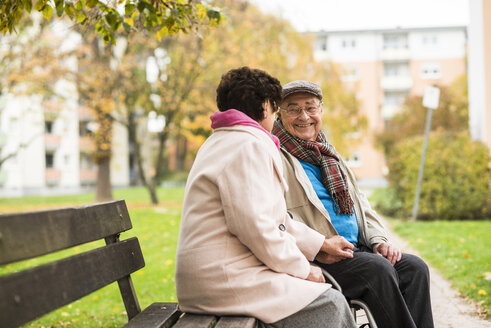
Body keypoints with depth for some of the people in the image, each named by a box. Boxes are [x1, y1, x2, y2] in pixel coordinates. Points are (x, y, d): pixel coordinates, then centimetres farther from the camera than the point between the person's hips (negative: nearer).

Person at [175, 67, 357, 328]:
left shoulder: (222, 143, 23)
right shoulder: (248, 146, -13)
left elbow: (276, 219, 26)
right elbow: (255, 226, -24)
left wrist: (320, 244, 25)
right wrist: (303, 269, -11)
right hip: (224, 282, -11)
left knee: (329, 287, 11)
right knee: (330, 303, -9)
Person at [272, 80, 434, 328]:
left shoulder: (329, 155, 24)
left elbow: (359, 203, 24)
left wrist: (378, 240, 6)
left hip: (356, 249, 8)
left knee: (415, 267, -8)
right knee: (377, 268, -28)